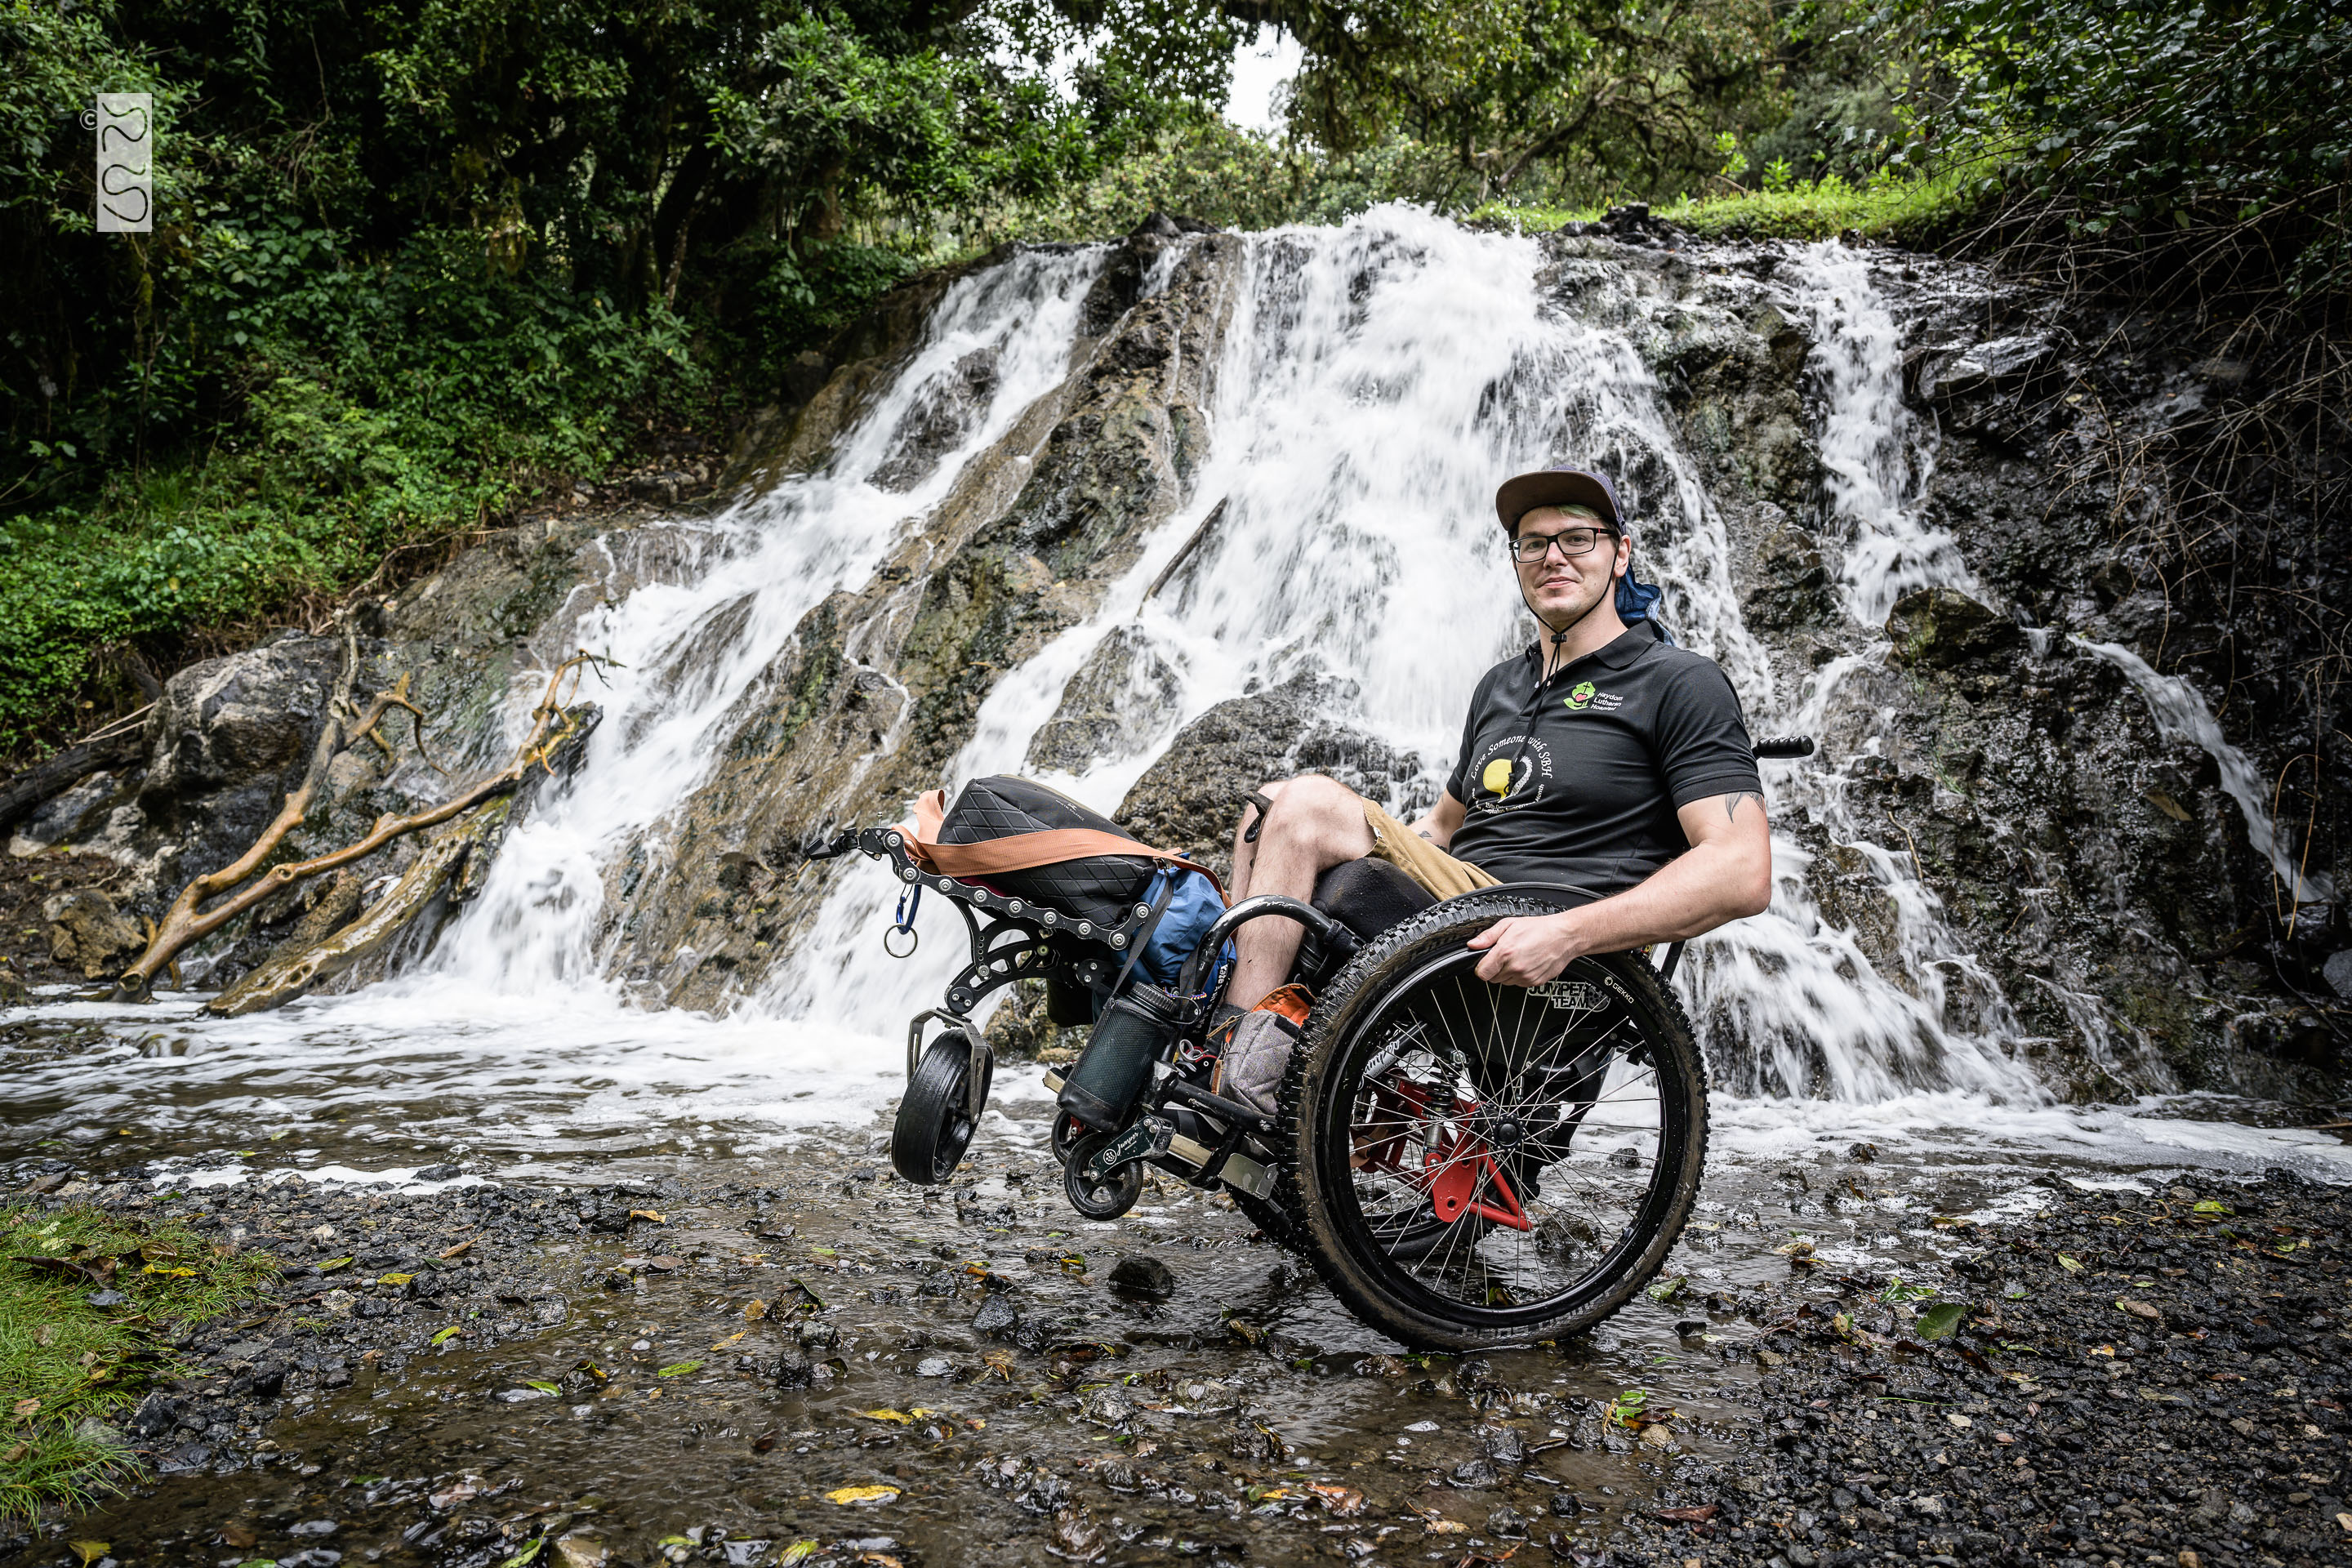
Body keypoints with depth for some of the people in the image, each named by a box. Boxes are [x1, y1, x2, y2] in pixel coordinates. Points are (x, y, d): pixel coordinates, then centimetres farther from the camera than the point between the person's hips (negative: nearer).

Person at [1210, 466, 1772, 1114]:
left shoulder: (1680, 683, -3)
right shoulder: (1500, 687, 21)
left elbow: (1743, 873, -15)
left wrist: (1567, 932, -26)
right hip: (1452, 910, 8)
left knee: (1306, 802, -18)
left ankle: (1241, 1050, -18)